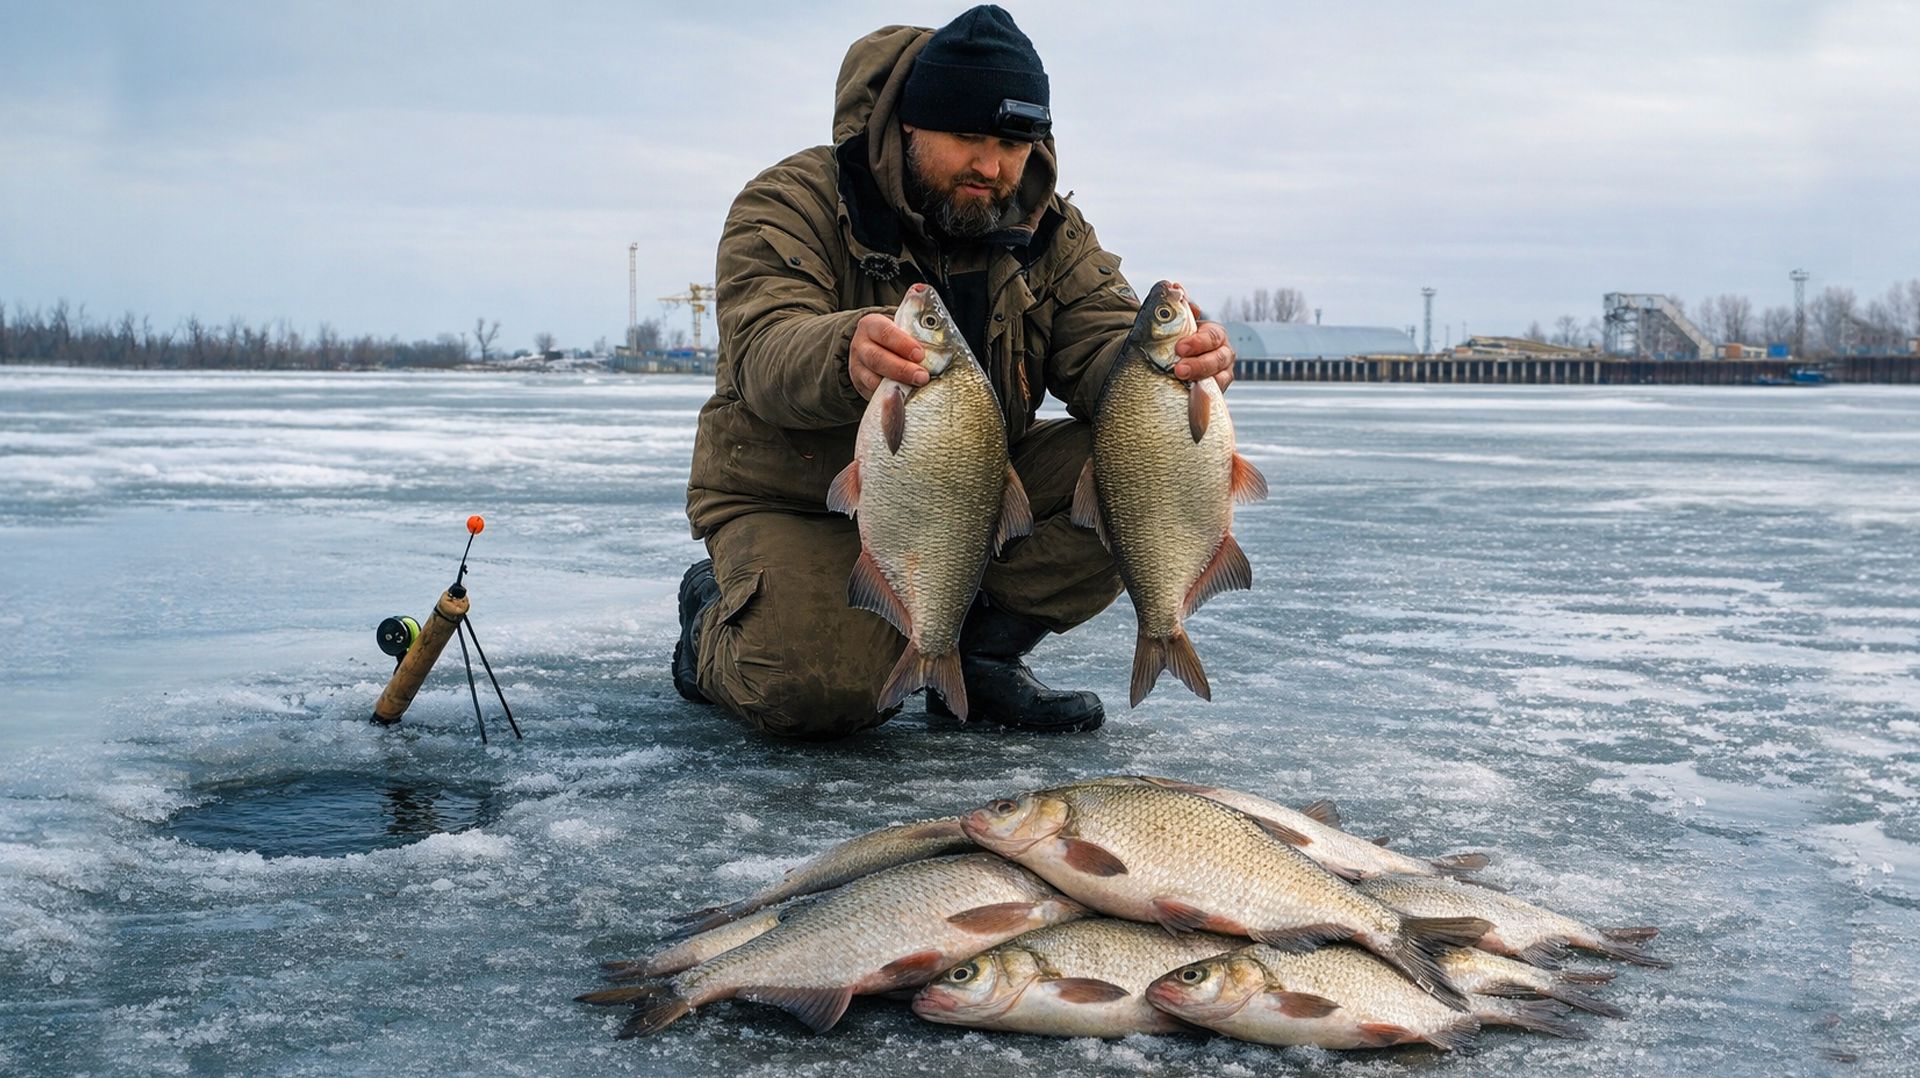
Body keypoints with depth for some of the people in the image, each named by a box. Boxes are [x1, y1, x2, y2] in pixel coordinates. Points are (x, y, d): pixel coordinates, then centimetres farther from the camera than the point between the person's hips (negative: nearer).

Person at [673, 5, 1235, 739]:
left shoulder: (1049, 232, 1)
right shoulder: (796, 203, -15)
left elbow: (1106, 349, -12)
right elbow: (763, 353, -32)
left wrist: (1175, 362, -39)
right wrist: (850, 355, -57)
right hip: (800, 505, -4)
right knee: (821, 691, -30)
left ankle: (983, 651, -3)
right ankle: (714, 624, 8)